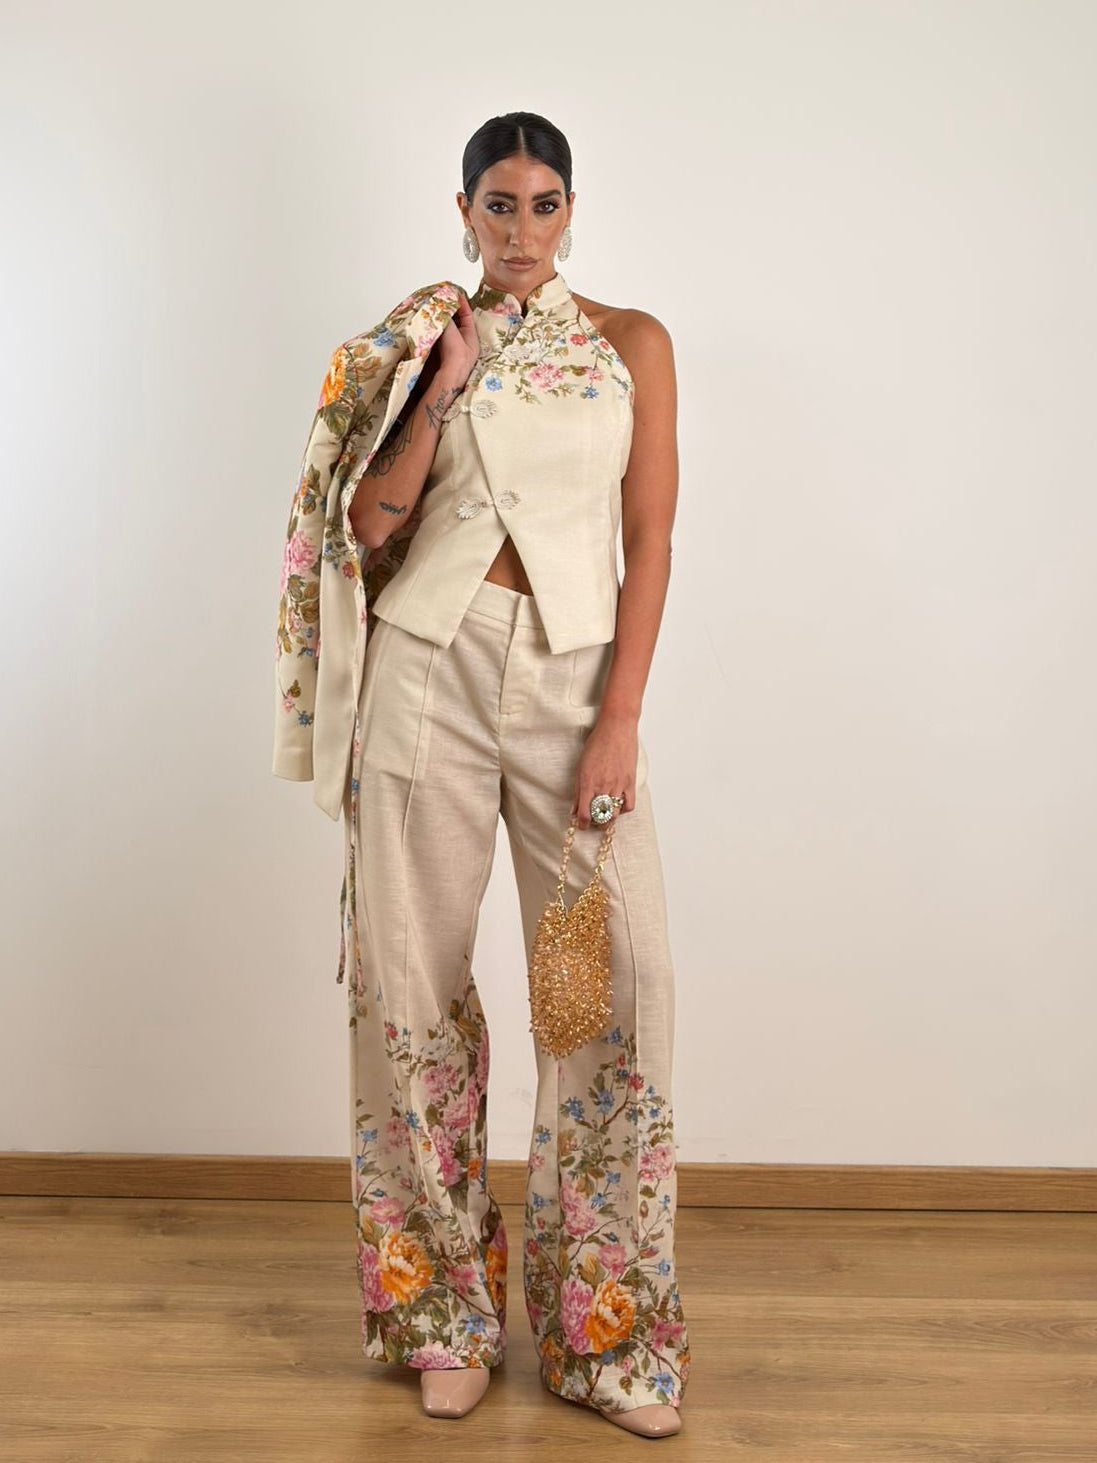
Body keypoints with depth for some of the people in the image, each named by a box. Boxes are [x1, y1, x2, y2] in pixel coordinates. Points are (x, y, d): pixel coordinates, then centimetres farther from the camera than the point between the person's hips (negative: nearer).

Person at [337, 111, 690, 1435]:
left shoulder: (632, 344, 8)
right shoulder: (427, 345, 11)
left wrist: (619, 722, -8)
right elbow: (368, 524, 2)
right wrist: (443, 388, -7)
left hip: (574, 671, -1)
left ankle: (607, 1326, 6)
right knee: (414, 970, 1)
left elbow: (650, 543, 1)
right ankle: (448, 1309, 17)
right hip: (431, 662, 1)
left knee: (619, 976, -9)